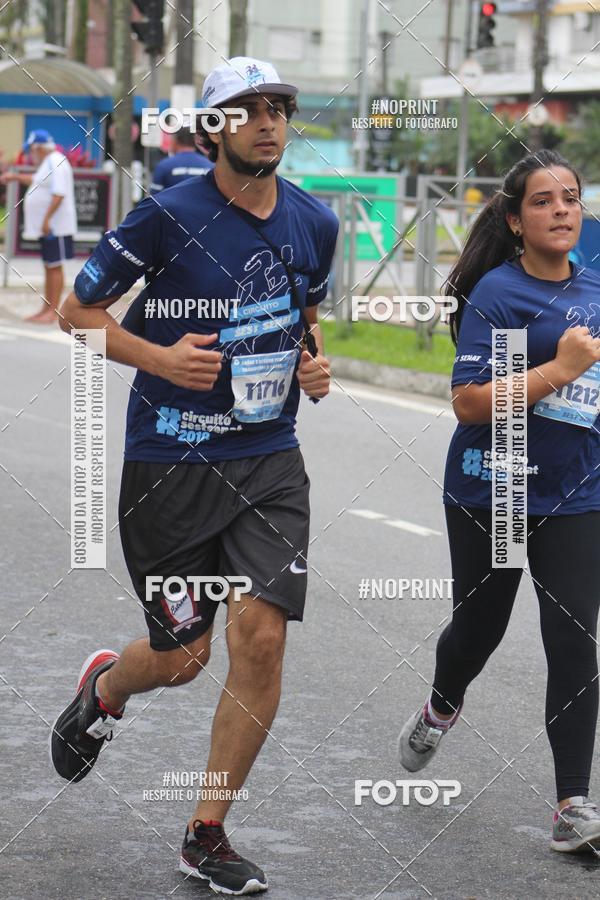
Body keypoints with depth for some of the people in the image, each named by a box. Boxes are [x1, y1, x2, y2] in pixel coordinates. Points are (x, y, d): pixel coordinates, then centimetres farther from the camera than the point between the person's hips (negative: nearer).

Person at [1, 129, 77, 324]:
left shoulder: (56, 163, -16)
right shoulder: (48, 163, 17)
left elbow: (59, 194, -26)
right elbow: (37, 180, 38)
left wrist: (46, 220, -27)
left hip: (54, 226, -10)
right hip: (46, 226, 10)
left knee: (54, 266, -8)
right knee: (49, 267, 13)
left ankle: (52, 312, -7)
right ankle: (45, 310, 18)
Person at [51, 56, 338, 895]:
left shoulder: (314, 222, 4)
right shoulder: (169, 216, -12)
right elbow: (78, 310, -4)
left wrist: (313, 363, 3)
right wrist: (157, 357, -19)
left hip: (269, 458, 4)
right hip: (171, 465, -4)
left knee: (261, 636, -9)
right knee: (182, 655, 4)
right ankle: (103, 688, 43)